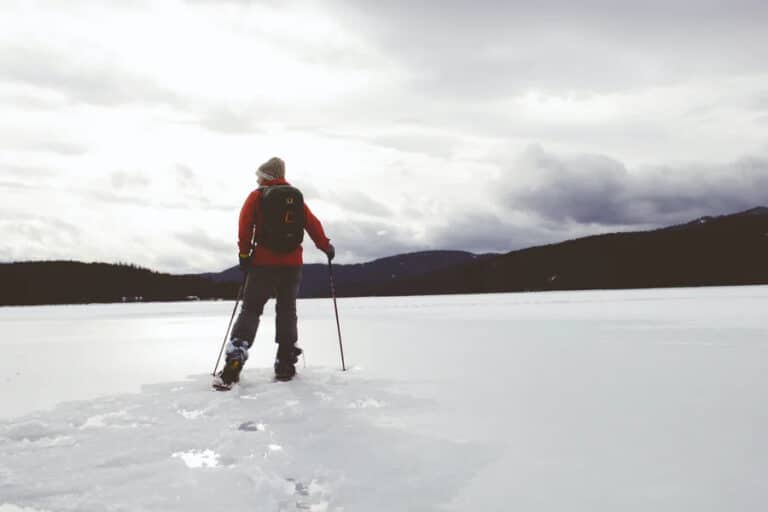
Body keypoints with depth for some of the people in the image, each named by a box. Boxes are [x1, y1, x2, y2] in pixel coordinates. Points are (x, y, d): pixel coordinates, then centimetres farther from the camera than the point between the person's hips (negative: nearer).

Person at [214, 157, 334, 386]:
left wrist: (244, 253, -1)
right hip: (292, 264, 3)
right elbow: (313, 224, 8)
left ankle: (234, 361, -15)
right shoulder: (297, 198, 11)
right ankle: (285, 364, 10)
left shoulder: (257, 196, 2)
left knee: (250, 310, -1)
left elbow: (245, 223, -6)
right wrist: (326, 247, 18)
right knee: (287, 311, 11)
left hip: (264, 262, -3)